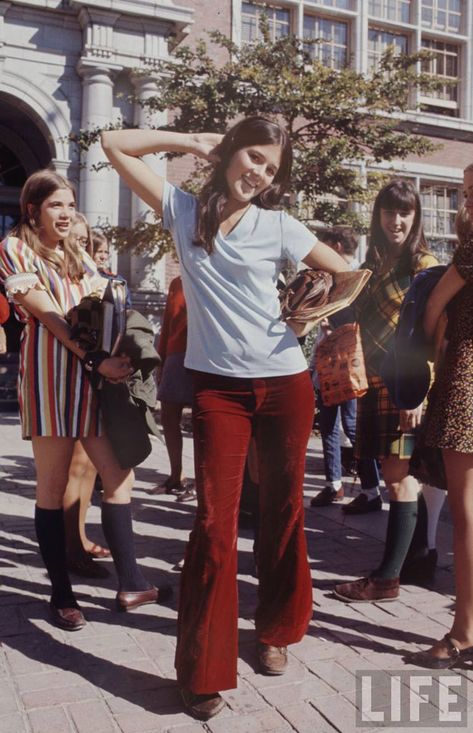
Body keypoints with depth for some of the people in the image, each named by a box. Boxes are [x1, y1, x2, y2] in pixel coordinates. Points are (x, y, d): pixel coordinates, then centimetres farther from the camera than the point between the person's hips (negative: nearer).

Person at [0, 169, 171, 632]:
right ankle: (61, 595, 13)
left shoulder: (78, 256, 20)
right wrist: (96, 361, -17)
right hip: (49, 375, -6)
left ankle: (130, 584, 11)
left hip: (93, 378, 6)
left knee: (119, 477, 2)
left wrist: (120, 354, -7)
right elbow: (49, 315, -10)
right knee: (52, 490, 1)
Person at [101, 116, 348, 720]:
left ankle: (276, 629, 34)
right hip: (217, 386, -1)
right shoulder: (183, 210, 4)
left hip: (284, 382, 1)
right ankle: (204, 670, 7)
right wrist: (193, 141, 4)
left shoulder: (278, 227, 2)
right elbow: (115, 144, 4)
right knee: (215, 520, -6)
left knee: (282, 508, 12)